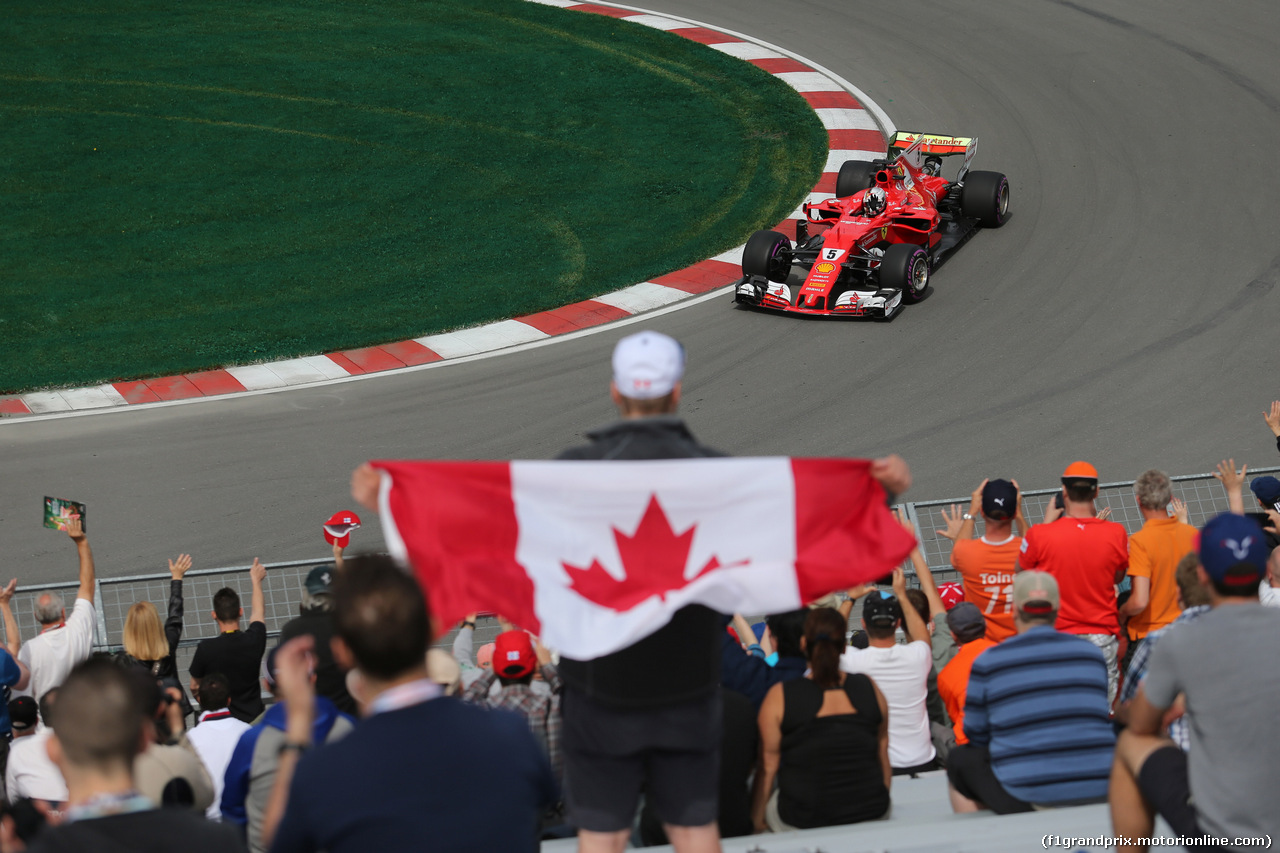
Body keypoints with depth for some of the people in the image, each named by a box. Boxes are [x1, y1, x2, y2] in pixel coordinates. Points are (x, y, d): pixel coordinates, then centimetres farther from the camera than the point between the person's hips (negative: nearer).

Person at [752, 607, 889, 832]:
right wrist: (880, 804, 27)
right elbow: (883, 755, 11)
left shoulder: (780, 697, -9)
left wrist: (756, 820, 10)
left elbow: (768, 767, -4)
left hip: (803, 820, -3)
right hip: (871, 812, 3)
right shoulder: (869, 688, 0)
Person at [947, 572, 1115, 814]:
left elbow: (976, 735, 8)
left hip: (1027, 800, -3)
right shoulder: (1092, 653, 8)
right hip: (1100, 794, 3)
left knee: (960, 760, 22)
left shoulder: (987, 662, -1)